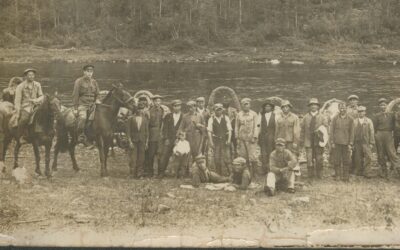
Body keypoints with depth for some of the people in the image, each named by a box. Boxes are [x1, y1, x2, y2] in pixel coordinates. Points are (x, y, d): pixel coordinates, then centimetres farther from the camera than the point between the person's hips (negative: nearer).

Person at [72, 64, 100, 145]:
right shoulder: (79, 81, 0)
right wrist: (75, 108, -9)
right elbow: (75, 95, -4)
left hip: (92, 105, 6)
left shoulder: (94, 82, 15)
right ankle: (81, 136, -19)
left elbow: (97, 95, 23)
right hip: (82, 105, -6)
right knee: (82, 117, -32)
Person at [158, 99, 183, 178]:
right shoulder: (168, 116, 11)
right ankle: (161, 172, -3)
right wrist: (166, 138, -2)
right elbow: (164, 128, 8)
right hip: (168, 140, 1)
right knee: (164, 156, -7)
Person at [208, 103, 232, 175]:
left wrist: (229, 140, -10)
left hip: (225, 140, 0)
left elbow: (229, 130, 0)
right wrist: (211, 142, -9)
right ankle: (219, 174, 13)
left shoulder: (226, 118, 2)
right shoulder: (211, 119, 0)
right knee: (217, 159, 3)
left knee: (226, 157, -7)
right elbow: (209, 131, -2)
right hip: (216, 140, 0)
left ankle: (229, 172, 7)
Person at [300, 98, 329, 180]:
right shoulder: (305, 117, 10)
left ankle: (319, 176, 15)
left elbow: (325, 128, 5)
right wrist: (301, 140, 6)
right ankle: (310, 177, 2)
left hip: (319, 142, 0)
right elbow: (302, 130, 11)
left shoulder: (322, 117, 8)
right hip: (308, 142, 0)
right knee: (309, 160, -4)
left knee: (319, 160, 3)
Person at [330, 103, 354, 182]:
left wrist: (350, 144, -3)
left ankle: (345, 176, 9)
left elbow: (352, 132, 3)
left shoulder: (350, 119, 3)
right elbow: (331, 131, 4)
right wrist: (332, 142, -2)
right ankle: (337, 175, 11)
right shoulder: (335, 118, 4)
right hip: (337, 143, 0)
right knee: (336, 160, 1)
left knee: (346, 161, 2)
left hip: (346, 143, 0)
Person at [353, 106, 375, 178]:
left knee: (368, 157, -10)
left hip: (366, 142, -1)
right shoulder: (355, 121, 9)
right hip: (357, 142, 1)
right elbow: (353, 132, 8)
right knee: (358, 159, 2)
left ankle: (366, 172, -6)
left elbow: (371, 132, 4)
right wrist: (352, 143, 3)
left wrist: (371, 143, -3)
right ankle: (359, 173, 12)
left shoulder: (369, 121, 7)